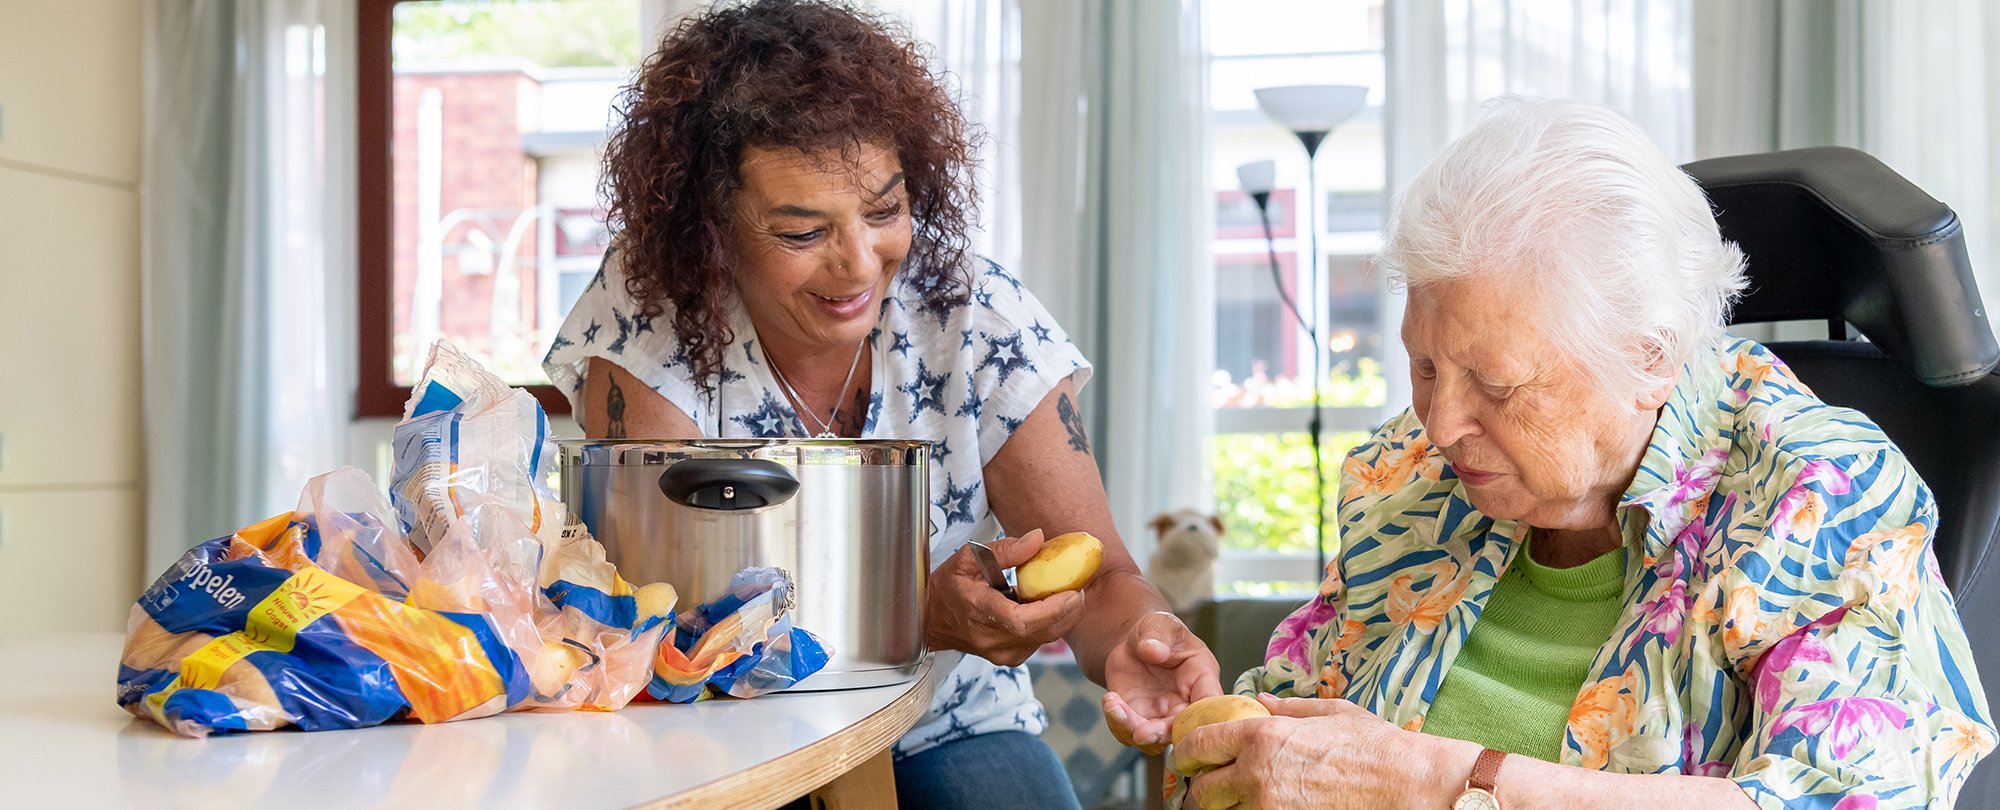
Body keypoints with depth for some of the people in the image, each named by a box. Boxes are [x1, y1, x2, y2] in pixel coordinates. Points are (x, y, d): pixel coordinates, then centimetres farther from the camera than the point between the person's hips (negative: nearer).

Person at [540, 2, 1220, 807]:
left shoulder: (981, 319, -11)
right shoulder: (646, 326, -17)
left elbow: (1098, 573, -10)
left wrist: (1139, 635, -36)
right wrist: (919, 614, -36)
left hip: (950, 730, 3)